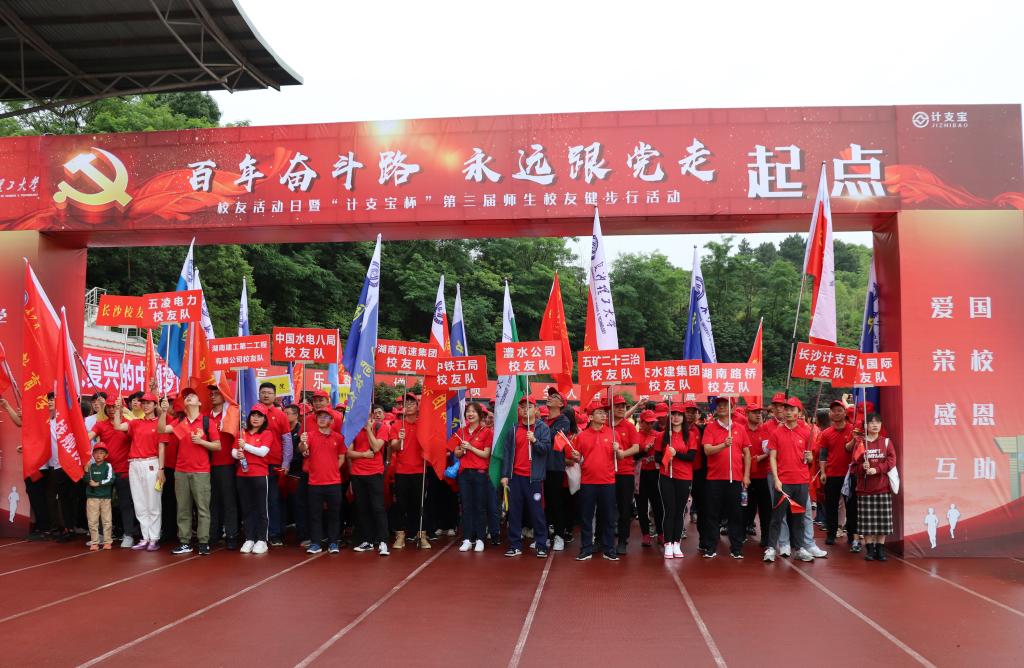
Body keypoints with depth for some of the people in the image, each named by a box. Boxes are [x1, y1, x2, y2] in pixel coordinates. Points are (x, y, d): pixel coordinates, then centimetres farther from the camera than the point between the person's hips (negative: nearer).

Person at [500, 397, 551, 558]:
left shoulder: (543, 428, 2)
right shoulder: (513, 429, 9)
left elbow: (546, 449, -7)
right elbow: (507, 453, 8)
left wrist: (534, 440, -25)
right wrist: (505, 475, 2)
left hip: (534, 477, -3)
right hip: (515, 477, 3)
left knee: (537, 512, 0)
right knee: (514, 512, 5)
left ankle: (541, 545, 7)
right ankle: (515, 545, 13)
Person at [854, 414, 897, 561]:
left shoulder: (886, 442, 6)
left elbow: (891, 461, -5)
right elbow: (854, 465, 2)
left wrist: (876, 469, -17)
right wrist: (863, 467, -18)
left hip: (883, 488, 1)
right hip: (865, 488, 0)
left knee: (883, 520, 2)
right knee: (867, 520, 1)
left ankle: (880, 549, 13)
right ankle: (869, 549, 10)